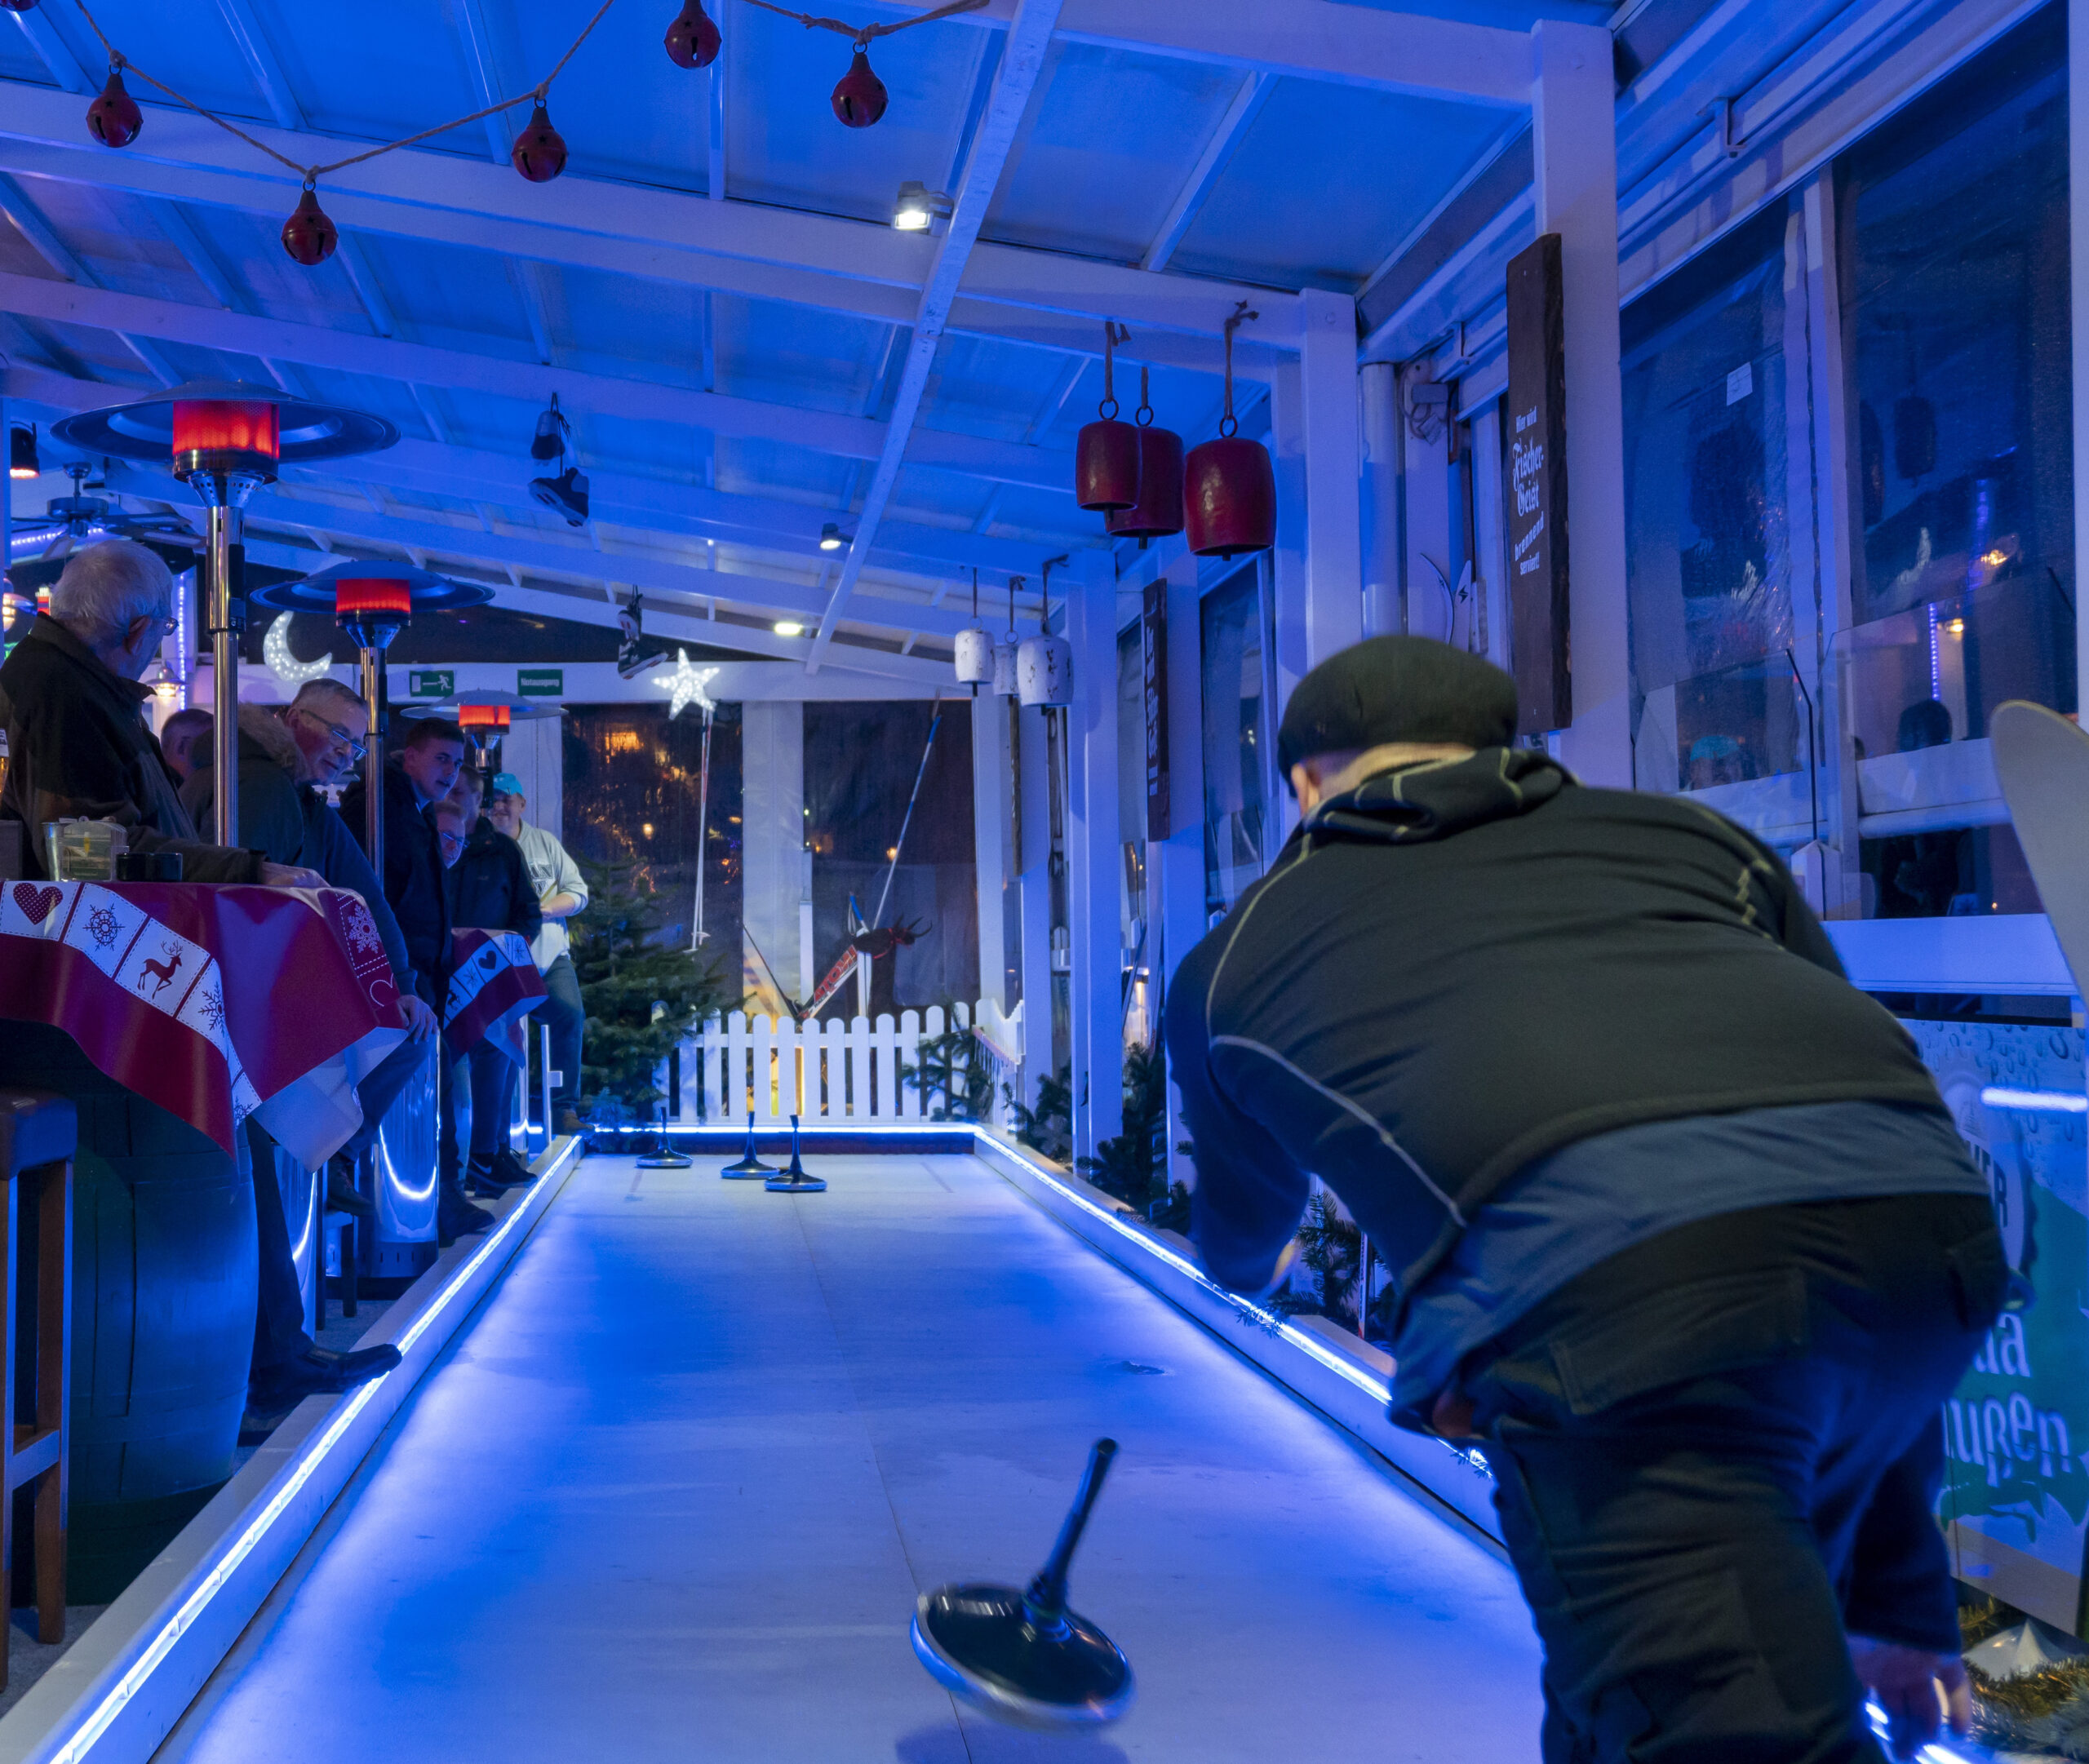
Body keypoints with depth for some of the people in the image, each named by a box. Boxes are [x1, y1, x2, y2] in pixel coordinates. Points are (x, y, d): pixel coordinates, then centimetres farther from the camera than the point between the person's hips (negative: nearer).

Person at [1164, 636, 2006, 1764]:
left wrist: (1251, 1267, 77)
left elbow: (1240, 1238, 49)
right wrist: (1900, 1595, 39)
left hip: (1600, 1283, -5)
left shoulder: (1240, 954, 30)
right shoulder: (1686, 833, 34)